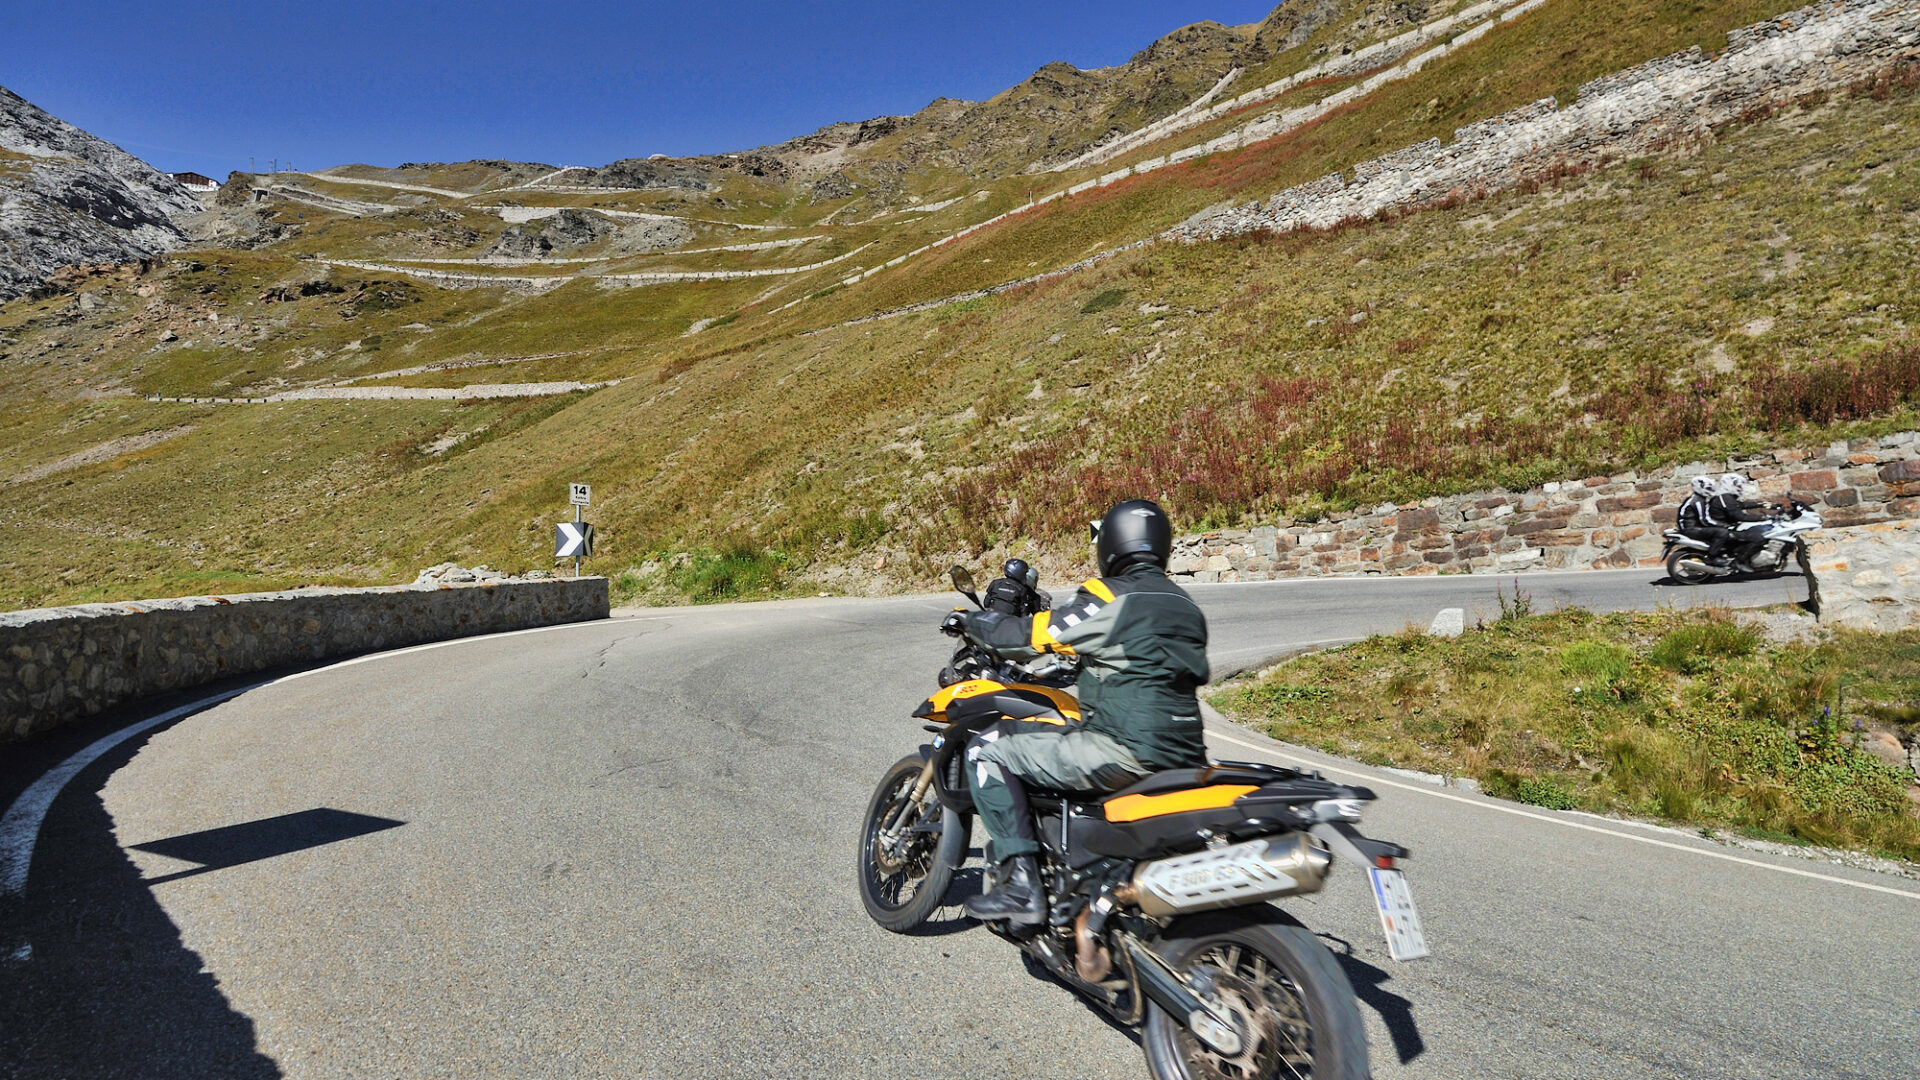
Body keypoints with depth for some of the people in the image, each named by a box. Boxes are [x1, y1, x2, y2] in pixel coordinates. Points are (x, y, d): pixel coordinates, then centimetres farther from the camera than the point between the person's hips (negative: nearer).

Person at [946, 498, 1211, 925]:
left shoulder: (1109, 599, -7)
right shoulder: (1185, 605, 17)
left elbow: (1031, 636, -5)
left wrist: (973, 621, 13)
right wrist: (1066, 668, 40)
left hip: (1124, 750, -8)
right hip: (1184, 757, 9)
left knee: (987, 752, 0)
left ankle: (1021, 885, -6)